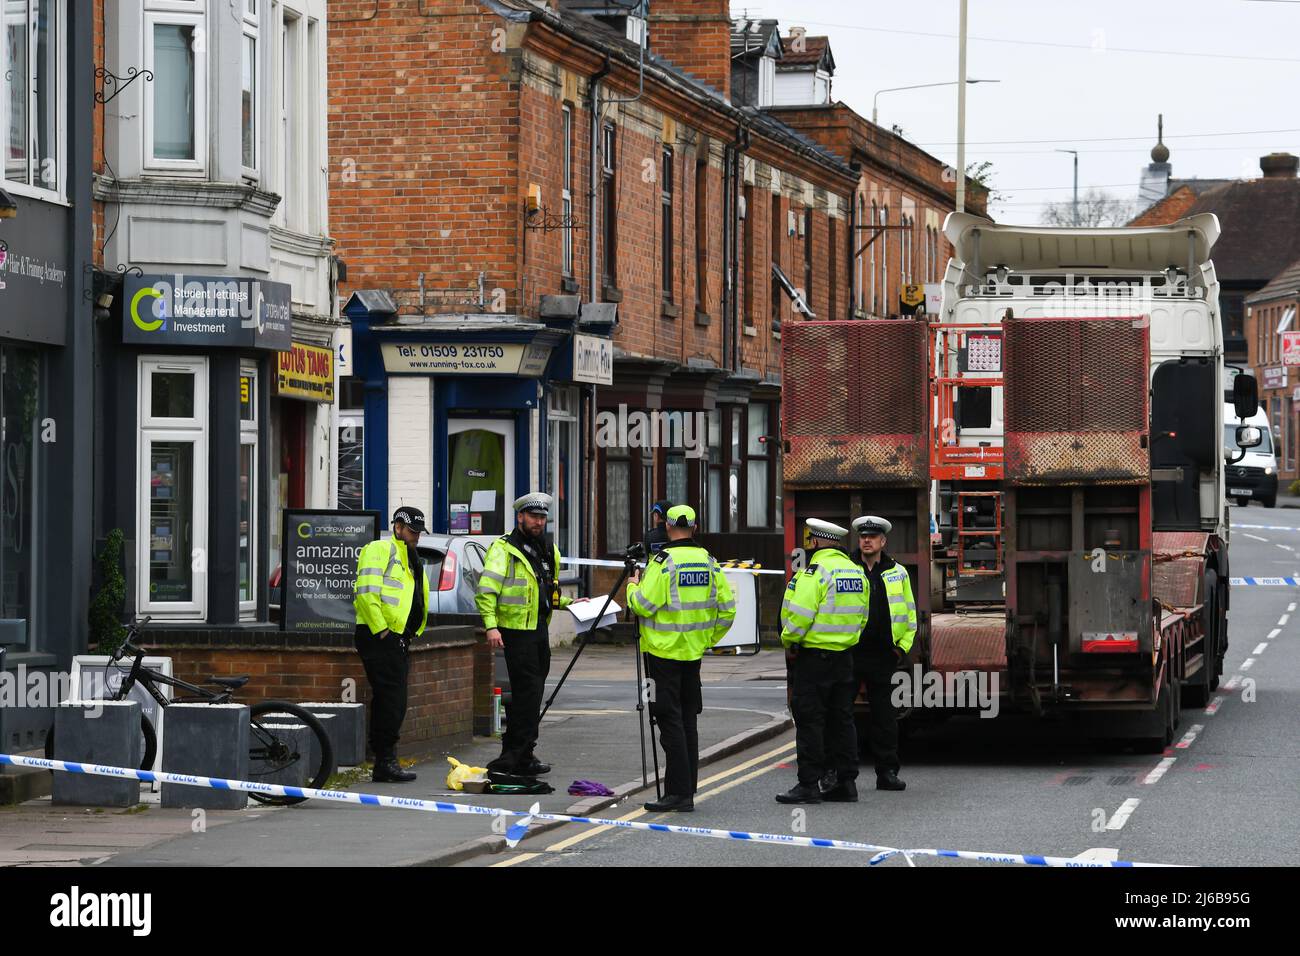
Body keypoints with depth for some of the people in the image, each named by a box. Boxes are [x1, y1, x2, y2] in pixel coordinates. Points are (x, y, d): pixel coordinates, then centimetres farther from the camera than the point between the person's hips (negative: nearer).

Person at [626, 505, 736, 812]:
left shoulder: (665, 561, -14)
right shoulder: (709, 561, 6)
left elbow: (644, 604, -17)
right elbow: (727, 608, 7)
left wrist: (633, 586, 3)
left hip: (665, 651, -6)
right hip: (694, 652, 6)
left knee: (670, 720, -6)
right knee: (687, 720, 13)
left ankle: (679, 793, -10)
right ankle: (687, 789, 16)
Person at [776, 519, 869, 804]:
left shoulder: (815, 571, -14)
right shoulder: (856, 572, 11)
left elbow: (800, 614, -19)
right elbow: (861, 617, 15)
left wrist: (789, 642, -4)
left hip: (813, 656, -8)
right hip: (845, 656, 8)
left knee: (809, 720, -4)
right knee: (841, 719, 12)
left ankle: (809, 784, -5)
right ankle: (845, 782, 13)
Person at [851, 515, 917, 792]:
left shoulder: (898, 573, 10)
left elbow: (909, 613, 14)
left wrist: (903, 646, 5)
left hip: (883, 654, 2)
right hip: (848, 653, -2)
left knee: (885, 716, 5)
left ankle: (887, 771, 10)